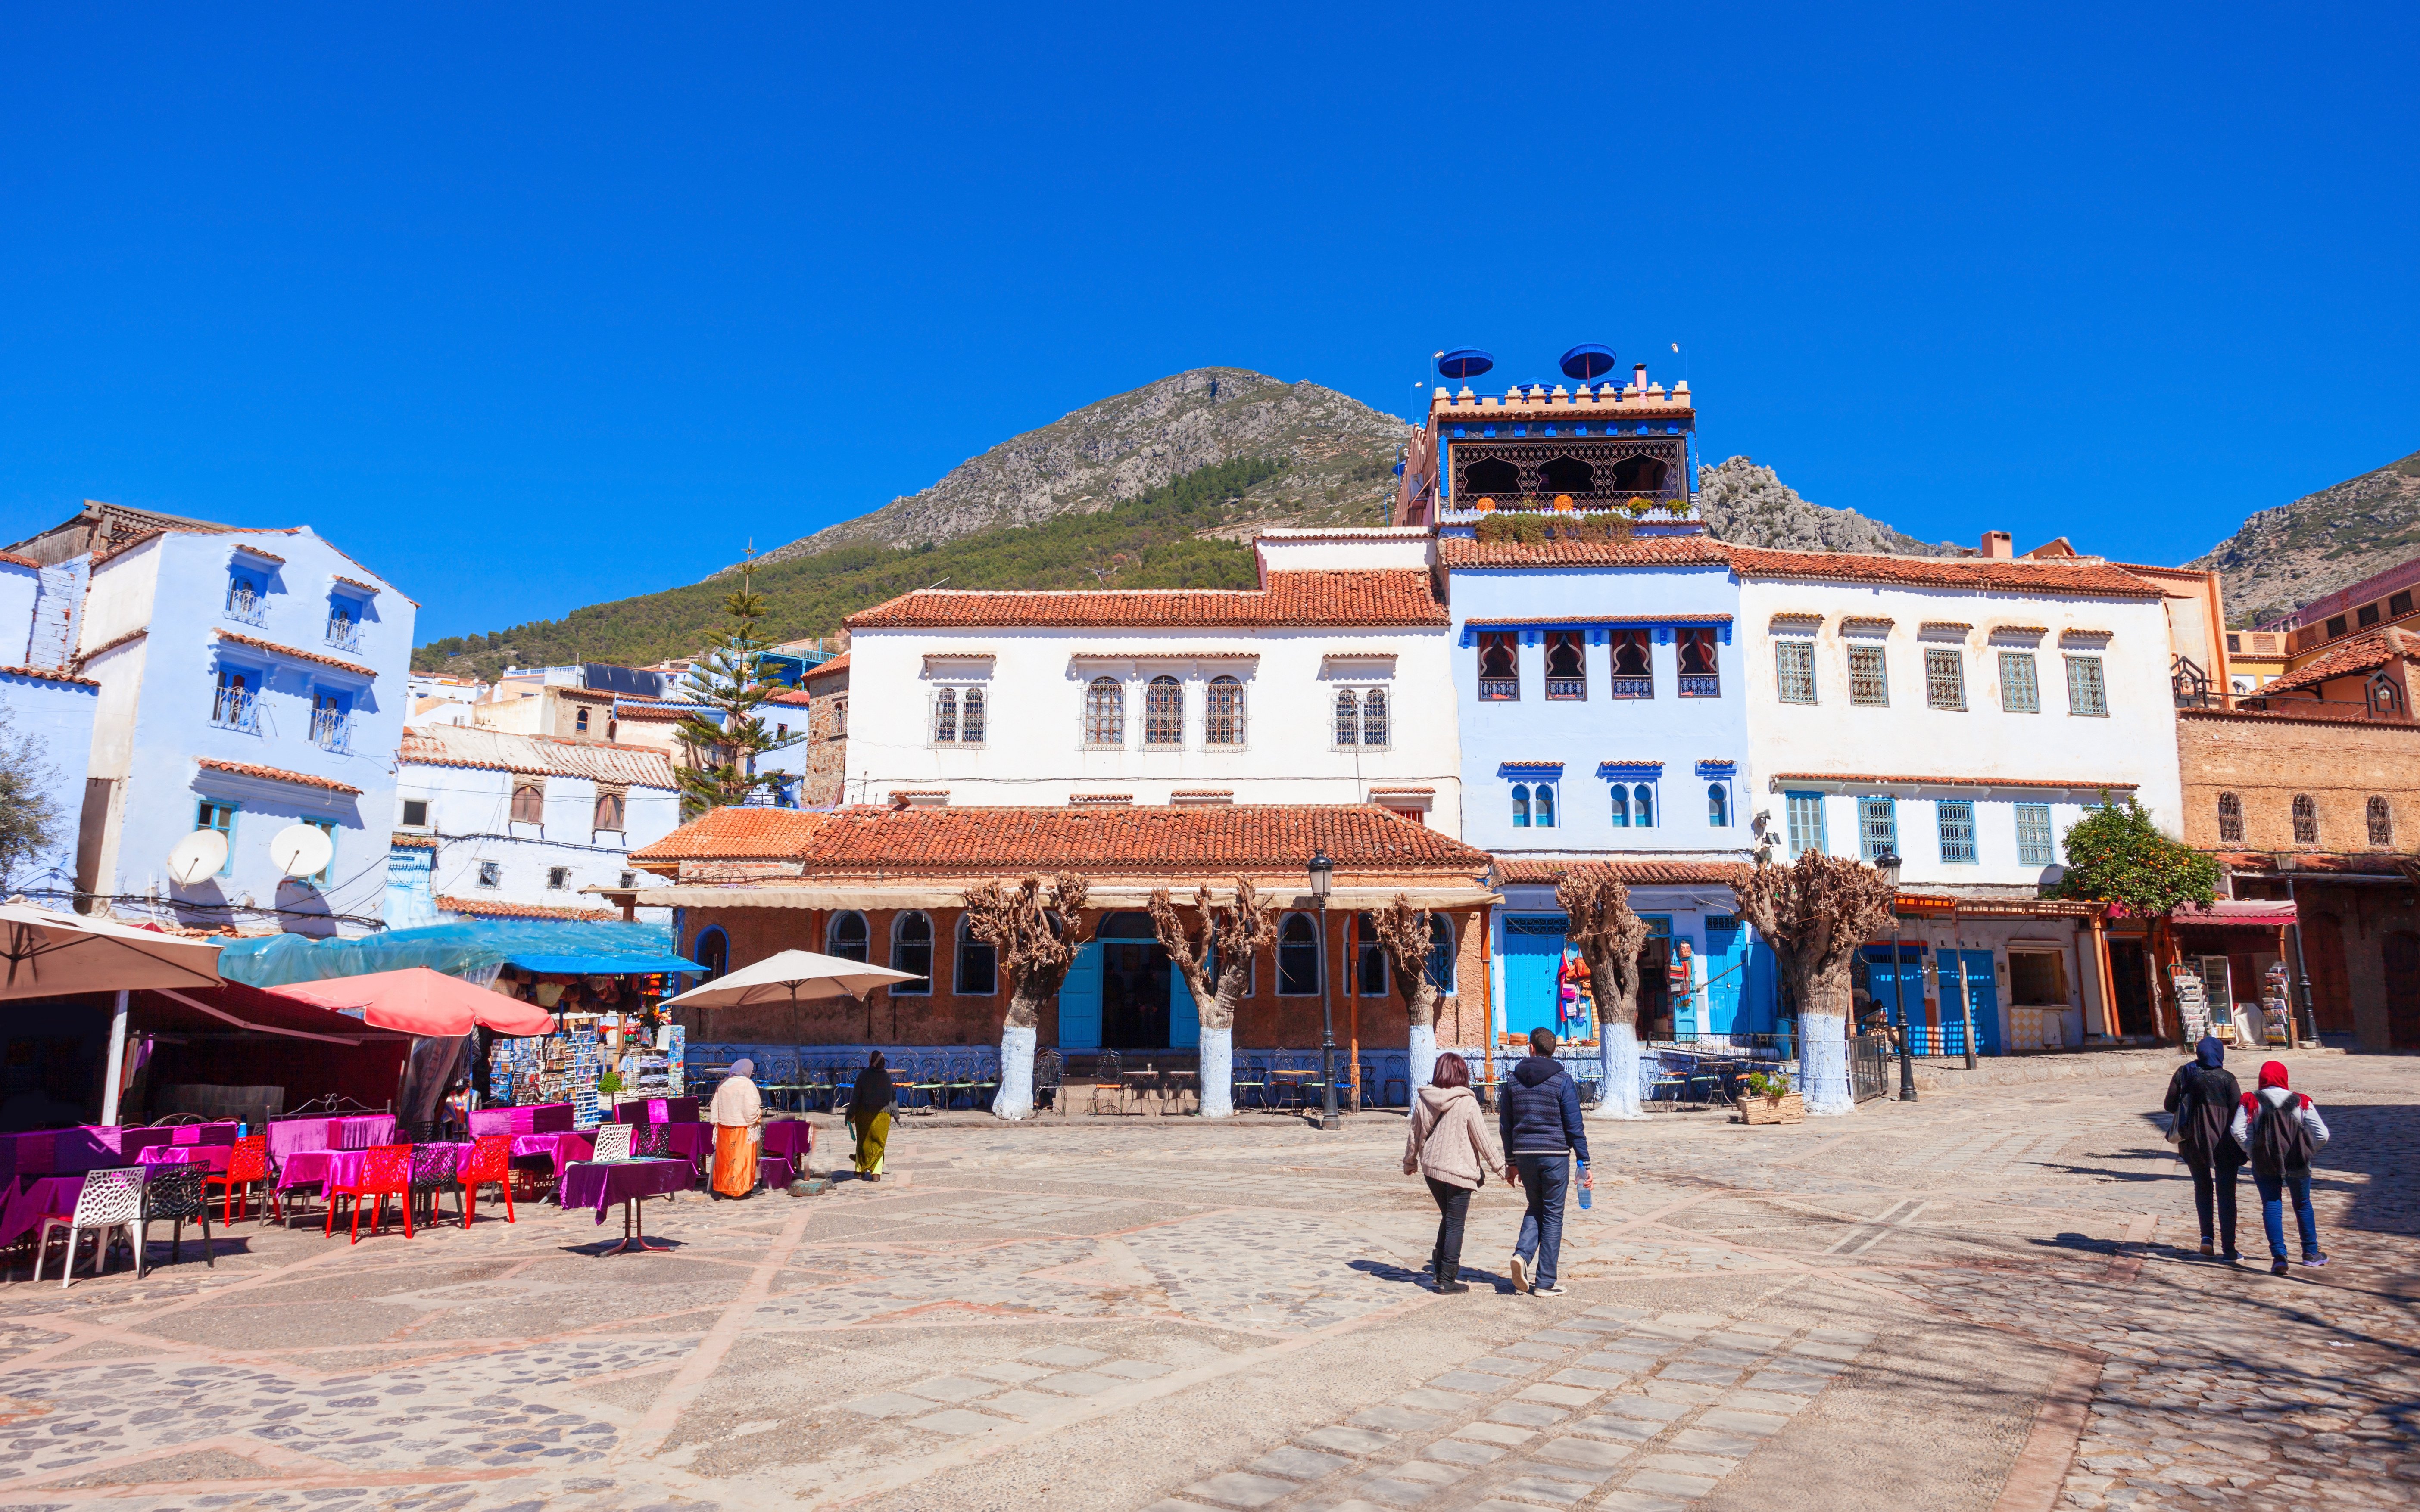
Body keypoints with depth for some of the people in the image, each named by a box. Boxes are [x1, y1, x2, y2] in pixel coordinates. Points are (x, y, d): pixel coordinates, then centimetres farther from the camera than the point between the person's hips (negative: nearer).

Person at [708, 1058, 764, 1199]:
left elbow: (714, 1106, 9)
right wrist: (757, 1117, -1)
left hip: (724, 1127, 6)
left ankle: (723, 1187, 18)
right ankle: (739, 1189, 5)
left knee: (725, 1157, 12)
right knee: (741, 1157, 2)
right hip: (742, 1128, -6)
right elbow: (751, 1108, -18)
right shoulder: (747, 1084, -13)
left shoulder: (723, 1084, 6)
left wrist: (716, 1122, 14)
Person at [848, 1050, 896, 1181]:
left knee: (863, 1141, 16)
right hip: (882, 1113, 1)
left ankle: (861, 1170, 22)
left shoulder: (863, 1075, -9)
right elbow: (891, 1096, 3)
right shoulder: (887, 1076, -2)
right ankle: (876, 1173, -2)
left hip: (865, 1112, -1)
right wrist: (893, 1113, 14)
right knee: (878, 1143, 7)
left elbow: (856, 1095, -9)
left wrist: (852, 1113, -3)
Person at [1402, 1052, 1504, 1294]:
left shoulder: (1424, 1101, -1)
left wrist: (1410, 1162, 24)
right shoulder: (1467, 1103, -14)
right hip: (1459, 1170, -5)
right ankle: (1447, 1279, 5)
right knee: (1455, 1225, 4)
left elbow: (1414, 1135, 8)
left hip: (1431, 1168, 5)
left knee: (1448, 1219, 22)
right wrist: (1498, 1165, 4)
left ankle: (1439, 1268, 23)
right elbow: (1482, 1139, -9)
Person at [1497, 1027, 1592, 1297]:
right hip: (1555, 1155, -3)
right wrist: (1584, 1164, -2)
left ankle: (1522, 1254, -4)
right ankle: (1545, 1283, 7)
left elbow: (1506, 1124, 10)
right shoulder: (1563, 1081, -5)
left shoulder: (1514, 1080, 5)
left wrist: (1511, 1162, 18)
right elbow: (1574, 1127, -7)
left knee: (1536, 1207, 21)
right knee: (1553, 1216, 6)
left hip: (1524, 1153, 3)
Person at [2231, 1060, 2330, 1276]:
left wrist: (2252, 1152, -1)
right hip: (2298, 1163, 1)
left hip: (2264, 1163, -1)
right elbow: (2322, 1135, -7)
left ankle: (2279, 1256, -4)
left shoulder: (2251, 1101, -6)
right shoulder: (2301, 1102, -4)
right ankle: (2311, 1253, 32)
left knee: (2271, 1206, 5)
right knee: (2303, 1205, 19)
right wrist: (2307, 1152, 8)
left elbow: (2238, 1131, -14)